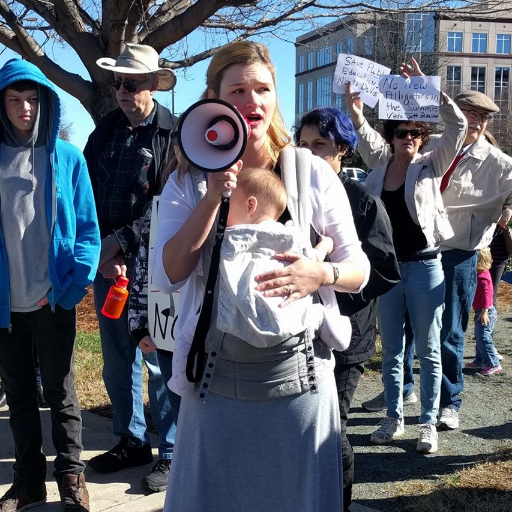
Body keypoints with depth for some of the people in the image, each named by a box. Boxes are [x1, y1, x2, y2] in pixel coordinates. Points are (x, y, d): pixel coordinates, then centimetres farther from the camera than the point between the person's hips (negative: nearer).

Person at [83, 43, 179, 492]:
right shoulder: (105, 130, 10)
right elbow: (87, 190, 8)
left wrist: (122, 241, -14)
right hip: (105, 259, 6)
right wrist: (97, 248, -4)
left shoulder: (174, 133, -7)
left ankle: (172, 452, 16)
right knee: (117, 358, 14)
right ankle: (131, 441, 30)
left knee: (158, 359, 2)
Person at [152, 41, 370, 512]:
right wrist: (213, 196, -17)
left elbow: (358, 269, 2)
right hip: (215, 379, 1)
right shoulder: (189, 181, 0)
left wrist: (322, 274, -21)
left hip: (298, 377, 0)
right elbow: (167, 276, -10)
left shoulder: (312, 173, -3)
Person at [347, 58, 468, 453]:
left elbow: (458, 127, -11)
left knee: (428, 350, 5)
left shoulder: (431, 167, -2)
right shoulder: (378, 170, 7)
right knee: (391, 349, 11)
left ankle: (428, 423, 16)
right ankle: (394, 418, 24)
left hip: (424, 266, -3)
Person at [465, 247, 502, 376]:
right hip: (481, 311, 11)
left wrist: (484, 312, -27)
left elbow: (486, 294, -25)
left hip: (485, 312, -11)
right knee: (479, 337, 18)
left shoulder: (482, 277, -20)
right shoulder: (481, 274, 12)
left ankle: (493, 364, -10)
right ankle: (480, 361, 27)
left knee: (484, 338, -11)